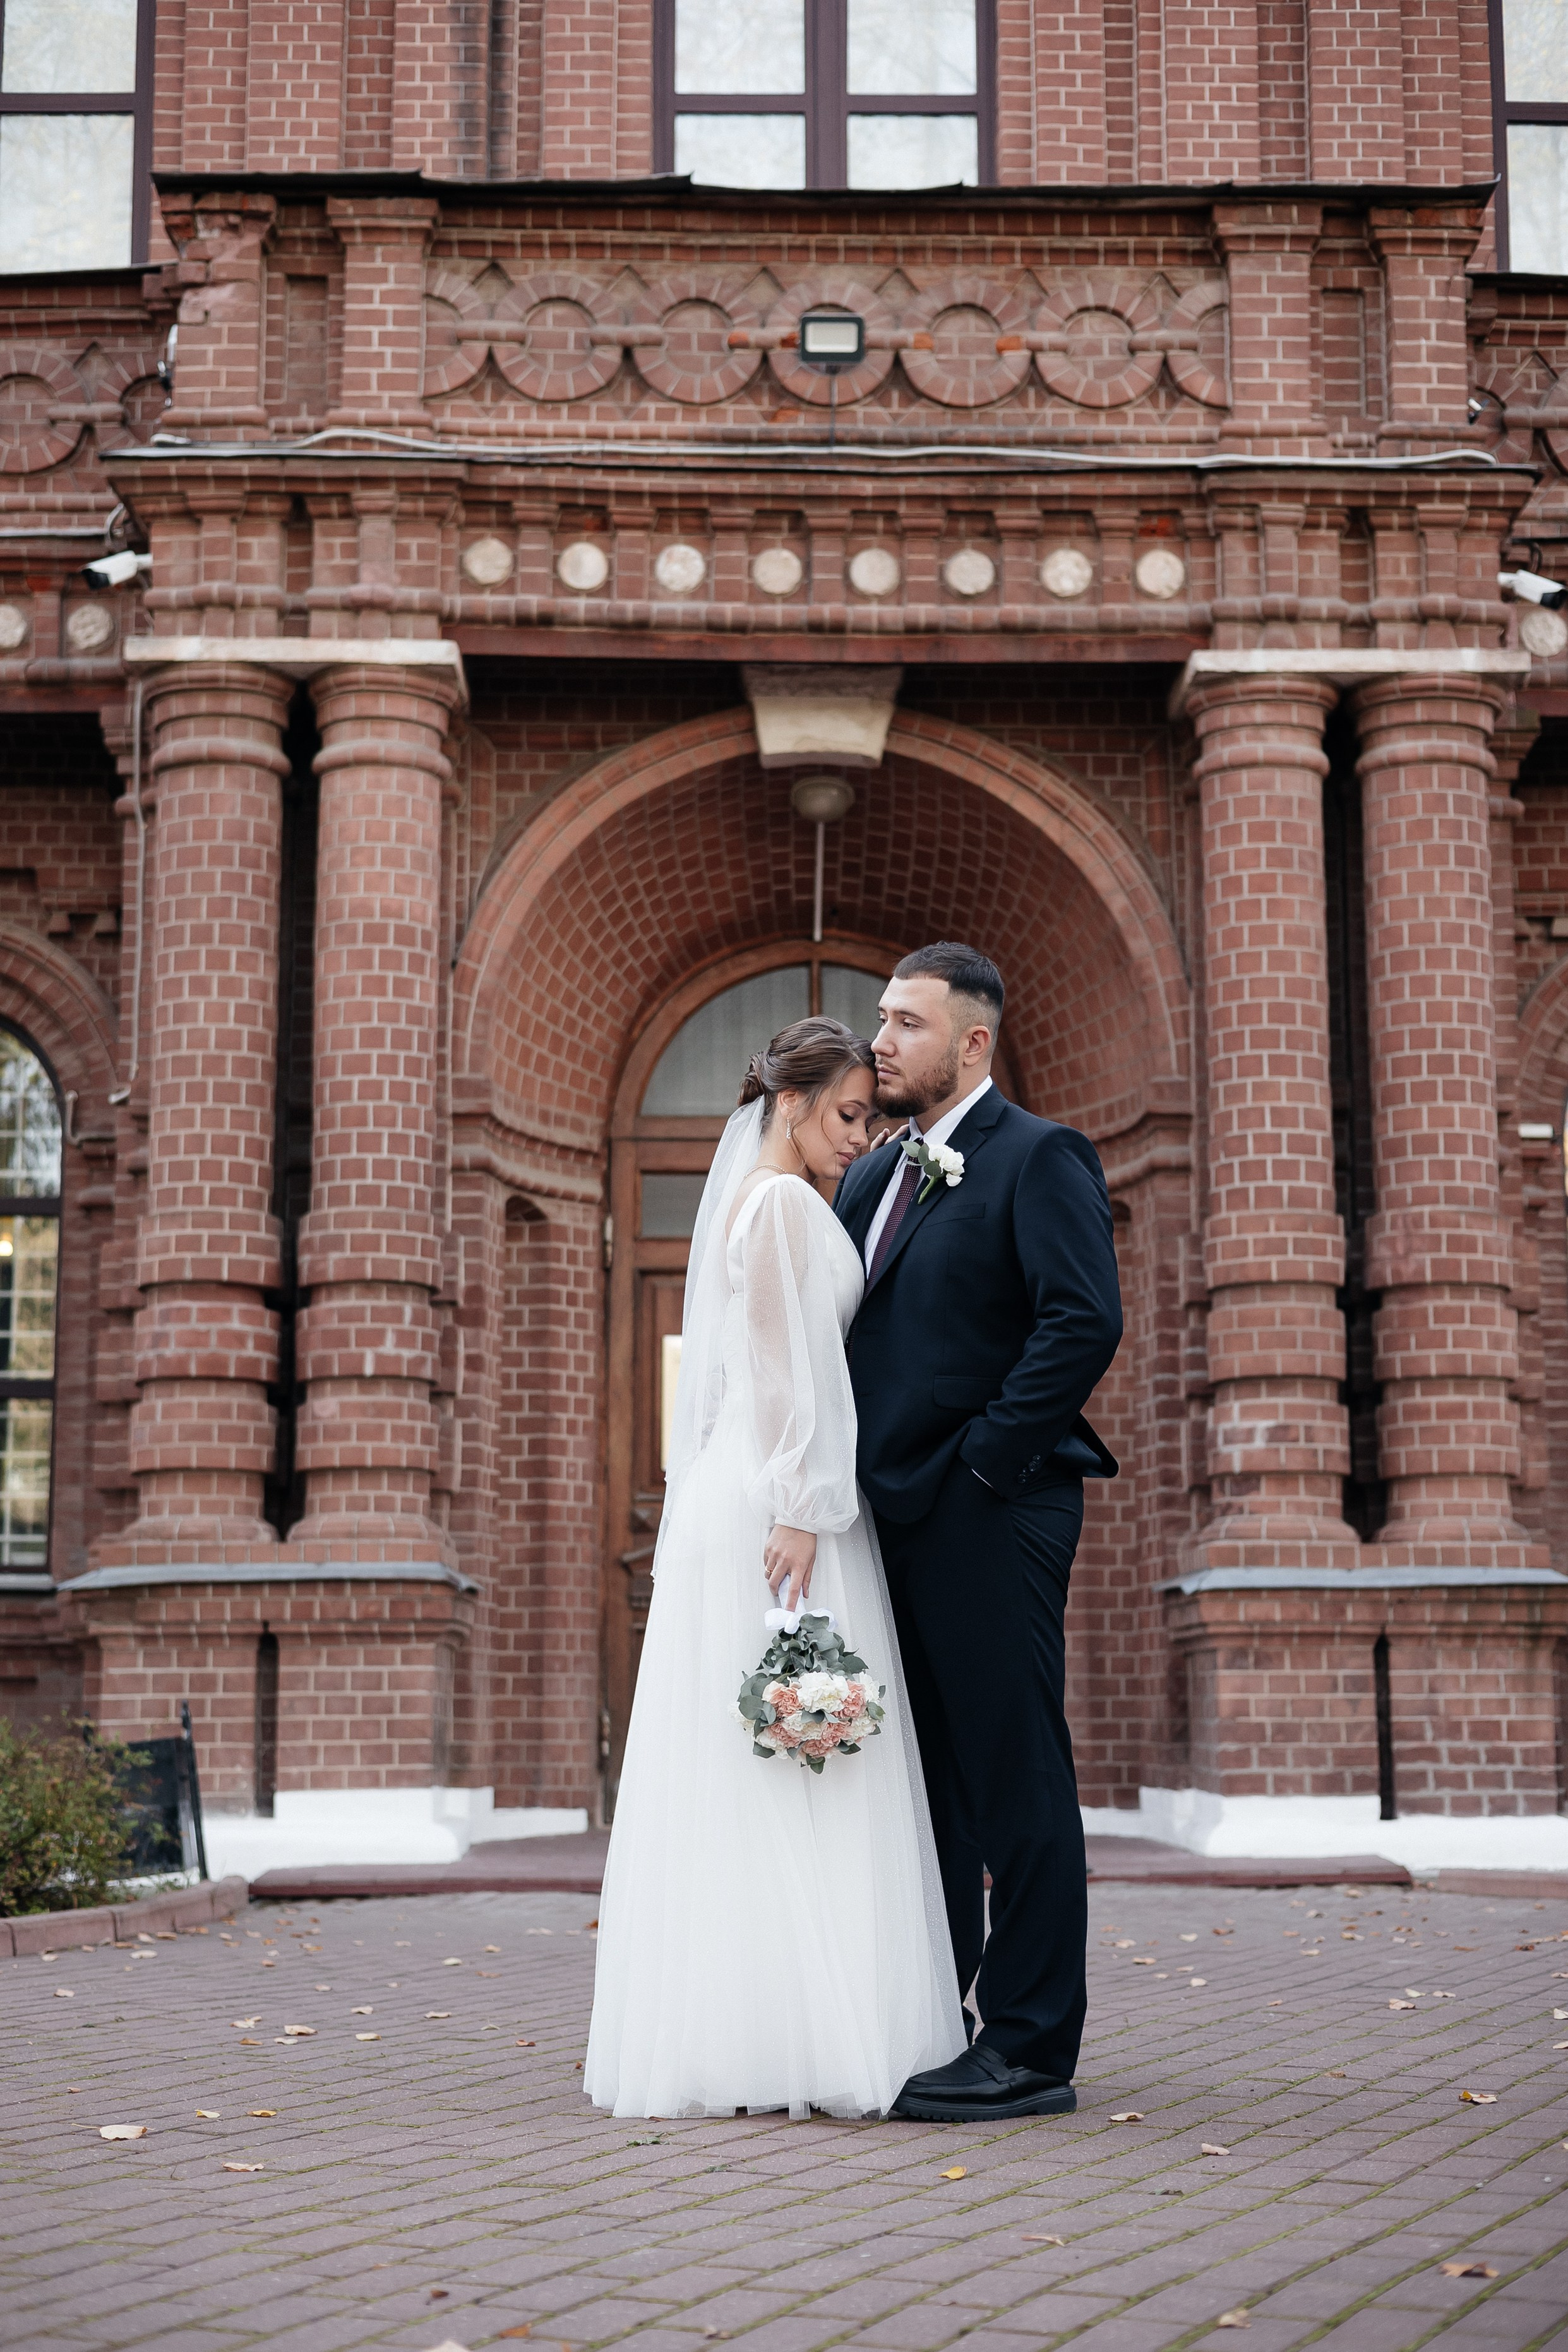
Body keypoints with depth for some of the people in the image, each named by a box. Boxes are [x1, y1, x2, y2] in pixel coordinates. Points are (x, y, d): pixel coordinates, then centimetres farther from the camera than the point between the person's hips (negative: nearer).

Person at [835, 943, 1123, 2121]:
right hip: (896, 1518, 8)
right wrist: (848, 1477, 7)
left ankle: (1031, 2048, 1)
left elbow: (1086, 1319, -18)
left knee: (1016, 1778, -4)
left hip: (988, 1516, -8)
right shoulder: (871, 1178, 18)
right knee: (920, 1782, 13)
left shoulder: (1039, 1158, -6)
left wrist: (986, 1456, -17)